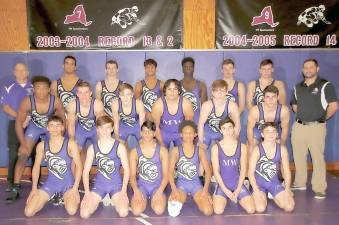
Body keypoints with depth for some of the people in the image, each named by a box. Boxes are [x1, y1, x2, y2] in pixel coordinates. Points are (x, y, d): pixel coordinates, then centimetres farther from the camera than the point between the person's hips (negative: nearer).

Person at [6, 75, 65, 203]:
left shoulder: (56, 102, -30)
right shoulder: (27, 101, -31)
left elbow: (62, 120, -13)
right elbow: (19, 122, -19)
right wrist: (23, 144, -20)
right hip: (34, 126, 0)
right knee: (23, 155, -9)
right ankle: (15, 189, -1)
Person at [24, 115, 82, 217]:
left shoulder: (70, 144, -11)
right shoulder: (41, 145, -2)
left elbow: (79, 166, -9)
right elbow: (36, 166, 7)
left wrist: (75, 188, -15)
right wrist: (34, 188, -1)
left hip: (68, 182, -2)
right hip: (50, 183, 3)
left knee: (71, 211, -26)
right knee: (28, 212, -11)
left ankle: (67, 197, 11)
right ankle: (47, 197, 20)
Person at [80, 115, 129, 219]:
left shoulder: (119, 147, -7)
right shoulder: (92, 148, -3)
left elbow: (126, 169, -5)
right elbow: (86, 171, 1)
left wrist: (123, 190, -11)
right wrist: (87, 192, -7)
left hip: (116, 184, -1)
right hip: (99, 184, 1)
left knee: (123, 213, -23)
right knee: (84, 214, -17)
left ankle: (114, 199, 11)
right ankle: (99, 200, 15)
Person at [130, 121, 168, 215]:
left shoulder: (162, 150, -2)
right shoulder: (134, 152, -1)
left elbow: (166, 174, -3)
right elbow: (132, 175, -2)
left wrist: (160, 191, -17)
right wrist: (136, 191, -20)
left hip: (157, 186, 0)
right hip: (141, 186, 0)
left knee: (159, 210, -27)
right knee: (137, 211, -26)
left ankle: (155, 199, 8)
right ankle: (143, 199, 9)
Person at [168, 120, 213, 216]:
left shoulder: (200, 150, -1)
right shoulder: (176, 150, -6)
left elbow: (208, 171, 0)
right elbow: (170, 171, -8)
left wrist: (205, 189, -10)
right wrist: (174, 189, -20)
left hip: (196, 183, 1)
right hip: (181, 183, -1)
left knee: (208, 211, -20)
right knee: (173, 211, -26)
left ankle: (196, 198, 13)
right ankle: (178, 199, 10)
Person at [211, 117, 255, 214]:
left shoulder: (242, 147, 0)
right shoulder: (216, 147, -5)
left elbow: (243, 169, 1)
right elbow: (216, 171, -5)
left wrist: (238, 189, -7)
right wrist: (225, 190, -12)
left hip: (237, 183, 2)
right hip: (222, 184, -1)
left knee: (251, 209, -15)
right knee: (218, 211, -22)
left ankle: (237, 197, 17)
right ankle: (223, 198, 13)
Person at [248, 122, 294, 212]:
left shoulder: (282, 149, -5)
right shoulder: (257, 149, -15)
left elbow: (287, 171, 2)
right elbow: (251, 172, -12)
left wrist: (287, 190, -6)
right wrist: (256, 191, -19)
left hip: (274, 182, 3)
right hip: (259, 183, -3)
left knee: (290, 207, -12)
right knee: (260, 208, -24)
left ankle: (273, 196, 18)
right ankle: (263, 196, 11)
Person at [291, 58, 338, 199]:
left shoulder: (325, 85, -6)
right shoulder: (298, 87, 11)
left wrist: (323, 118, 0)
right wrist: (303, 116, 13)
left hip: (316, 127, -5)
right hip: (298, 126, 6)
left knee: (318, 158, -3)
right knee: (298, 157, 12)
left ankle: (319, 189, 5)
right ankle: (300, 183, 26)